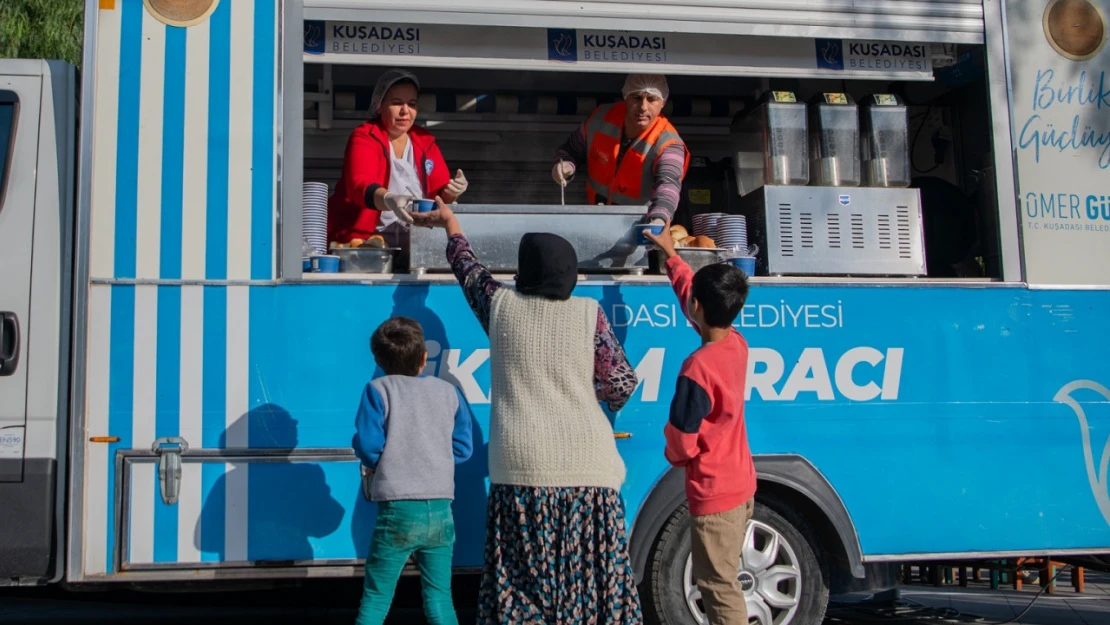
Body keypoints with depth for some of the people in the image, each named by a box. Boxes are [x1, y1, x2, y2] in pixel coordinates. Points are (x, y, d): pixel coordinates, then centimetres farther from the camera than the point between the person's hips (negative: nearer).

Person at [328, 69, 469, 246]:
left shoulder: (425, 142, 12)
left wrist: (451, 191, -13)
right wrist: (390, 200, -42)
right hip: (364, 241, -5)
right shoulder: (364, 138, -3)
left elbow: (440, 192, 11)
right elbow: (359, 187, -21)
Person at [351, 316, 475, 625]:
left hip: (398, 510, -3)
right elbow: (463, 447, 9)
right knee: (439, 596, 11)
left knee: (376, 598, 5)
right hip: (441, 510, 3)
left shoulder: (378, 390, 0)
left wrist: (376, 463, 13)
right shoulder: (449, 391, 9)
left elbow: (367, 445, -7)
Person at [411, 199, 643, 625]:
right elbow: (622, 384, 3)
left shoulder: (501, 304, 7)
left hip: (522, 465, 0)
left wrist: (449, 223, 44)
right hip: (587, 464, 0)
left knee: (524, 581, 2)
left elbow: (468, 269, 26)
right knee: (591, 577, 3)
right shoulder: (588, 313, 3)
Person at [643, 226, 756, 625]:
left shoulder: (699, 367, -25)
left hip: (713, 492, -9)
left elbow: (681, 436, -20)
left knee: (719, 588, 2)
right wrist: (669, 253, 25)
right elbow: (694, 289, 15)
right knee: (724, 581, 21)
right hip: (740, 484, 9)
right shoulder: (737, 344, -1)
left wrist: (675, 457, 3)